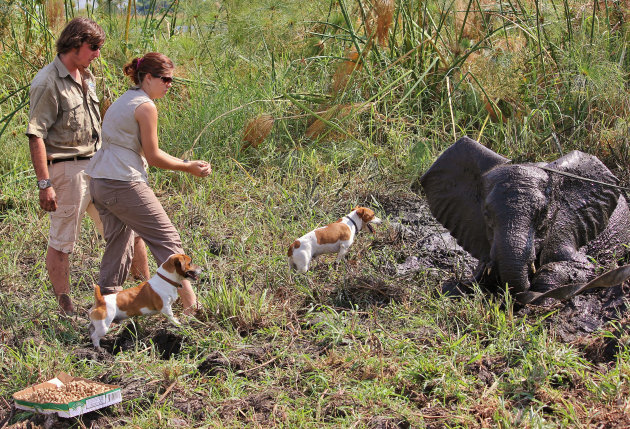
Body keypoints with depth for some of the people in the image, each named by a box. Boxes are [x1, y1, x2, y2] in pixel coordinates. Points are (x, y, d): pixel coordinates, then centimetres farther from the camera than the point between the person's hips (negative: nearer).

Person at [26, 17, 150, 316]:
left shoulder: (86, 76, 12)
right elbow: (36, 136, -17)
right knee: (62, 241, 2)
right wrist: (44, 184, -21)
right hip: (67, 170, -8)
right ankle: (65, 306, 11)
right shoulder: (48, 83, -14)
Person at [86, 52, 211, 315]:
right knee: (166, 239, -2)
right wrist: (188, 168, 3)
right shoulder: (145, 107, -10)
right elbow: (153, 157, -8)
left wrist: (185, 163, 21)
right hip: (124, 183, -9)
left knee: (118, 242, 17)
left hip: (98, 182, 9)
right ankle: (190, 303, -2)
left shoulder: (123, 101, 19)